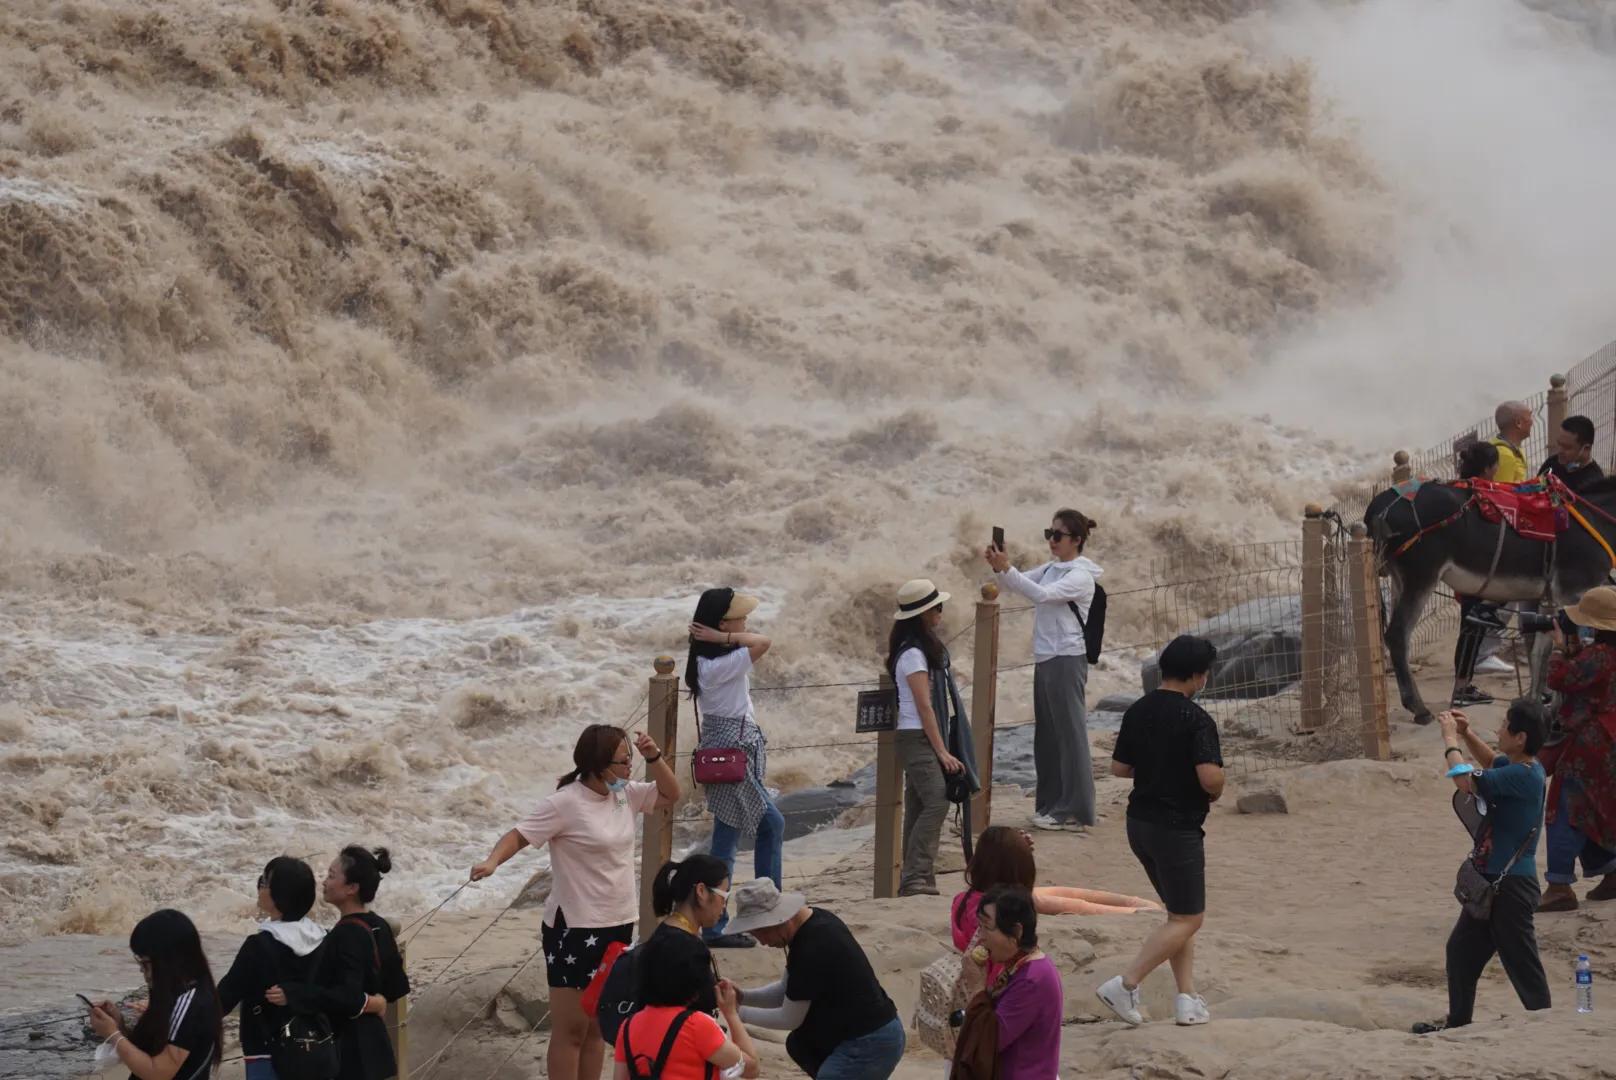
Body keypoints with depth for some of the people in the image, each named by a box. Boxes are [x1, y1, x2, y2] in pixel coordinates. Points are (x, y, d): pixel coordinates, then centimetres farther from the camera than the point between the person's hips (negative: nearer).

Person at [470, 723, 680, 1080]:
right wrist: (492, 861, -39)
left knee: (598, 1027, 15)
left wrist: (654, 757, 0)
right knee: (570, 1030, -3)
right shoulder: (566, 802, -17)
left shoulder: (625, 795, 5)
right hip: (575, 929, -8)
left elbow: (670, 795, 17)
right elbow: (520, 835, -20)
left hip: (618, 925, 8)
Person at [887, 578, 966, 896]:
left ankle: (912, 882, 7)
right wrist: (942, 752, -17)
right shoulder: (913, 654, -14)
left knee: (919, 809, 7)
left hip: (923, 740, 10)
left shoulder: (925, 648, 16)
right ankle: (916, 878, -25)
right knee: (936, 802, -20)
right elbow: (924, 706, -17)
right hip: (916, 738, -10)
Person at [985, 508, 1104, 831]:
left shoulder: (1080, 576, -11)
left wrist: (1007, 568, -30)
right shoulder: (1052, 568, 15)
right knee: (1046, 735, 12)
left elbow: (1042, 594, -25)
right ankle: (1052, 805, 18)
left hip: (1067, 660, -9)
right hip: (1046, 659, 9)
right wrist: (998, 567, -9)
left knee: (1070, 732, -6)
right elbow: (1016, 585, 11)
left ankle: (1074, 810, -3)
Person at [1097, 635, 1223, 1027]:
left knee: (1180, 912, 18)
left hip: (1140, 824, 8)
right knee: (1188, 918, 2)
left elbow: (1118, 767, 11)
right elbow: (1210, 776, -25)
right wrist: (1217, 790, -3)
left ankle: (1187, 999, 14)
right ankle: (1125, 984, -7)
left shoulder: (1138, 711, 5)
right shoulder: (1195, 719, -17)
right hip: (1177, 829, -8)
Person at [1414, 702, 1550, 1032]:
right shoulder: (1516, 767, 6)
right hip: (1491, 882, 11)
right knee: (1461, 950, 21)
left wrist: (1450, 739, -13)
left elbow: (1466, 780, -28)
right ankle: (1457, 1024, 34)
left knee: (1521, 963, -5)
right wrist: (1466, 733, 14)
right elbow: (1491, 761, 30)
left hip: (1511, 885, -11)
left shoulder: (1524, 776, -23)